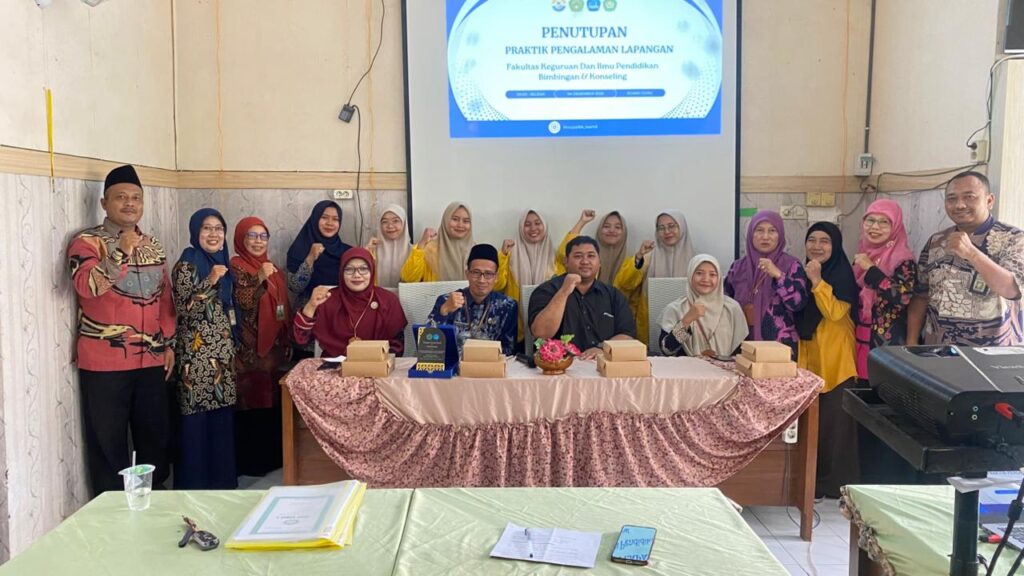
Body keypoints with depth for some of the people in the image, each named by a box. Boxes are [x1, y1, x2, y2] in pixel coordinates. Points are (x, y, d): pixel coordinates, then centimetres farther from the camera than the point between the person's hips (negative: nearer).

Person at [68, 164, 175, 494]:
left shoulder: (153, 246, 12)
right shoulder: (87, 242, -5)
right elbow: (86, 286, -23)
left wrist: (169, 343, 13)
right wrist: (121, 252, -30)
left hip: (151, 359, 5)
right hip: (104, 361, -5)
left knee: (156, 434, 12)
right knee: (108, 441, 2)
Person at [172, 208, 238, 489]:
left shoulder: (222, 262, 13)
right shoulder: (186, 265, -9)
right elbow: (184, 308, -17)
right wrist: (209, 282, -27)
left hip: (223, 352, 7)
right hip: (197, 355, -7)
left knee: (223, 416, 10)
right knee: (198, 419, -3)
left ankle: (222, 478, 20)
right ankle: (195, 483, 8)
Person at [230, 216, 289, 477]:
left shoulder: (273, 269, 15)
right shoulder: (235, 267, -6)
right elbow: (239, 302, -20)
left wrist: (287, 344, 18)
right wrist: (260, 278, -28)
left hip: (274, 349, 7)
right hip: (248, 351, -7)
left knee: (273, 402, 11)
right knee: (251, 402, -4)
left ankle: (272, 457, 21)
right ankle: (249, 462, 5)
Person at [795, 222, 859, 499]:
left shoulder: (843, 275, -8)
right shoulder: (804, 271, 12)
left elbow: (835, 312, -21)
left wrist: (817, 281, -24)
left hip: (835, 359, -7)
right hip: (808, 357, 7)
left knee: (833, 421, -2)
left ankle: (835, 481, 8)